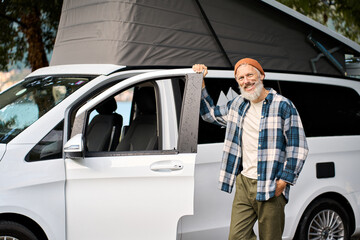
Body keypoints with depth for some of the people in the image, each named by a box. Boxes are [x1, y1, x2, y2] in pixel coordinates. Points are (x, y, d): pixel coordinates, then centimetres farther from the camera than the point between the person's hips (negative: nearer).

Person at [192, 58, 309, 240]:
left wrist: (284, 180, -11)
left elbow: (298, 148, -6)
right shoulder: (237, 105, 13)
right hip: (243, 184, 6)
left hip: (270, 188, -5)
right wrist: (200, 84, 19)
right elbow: (210, 114, 30)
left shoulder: (283, 106, -5)